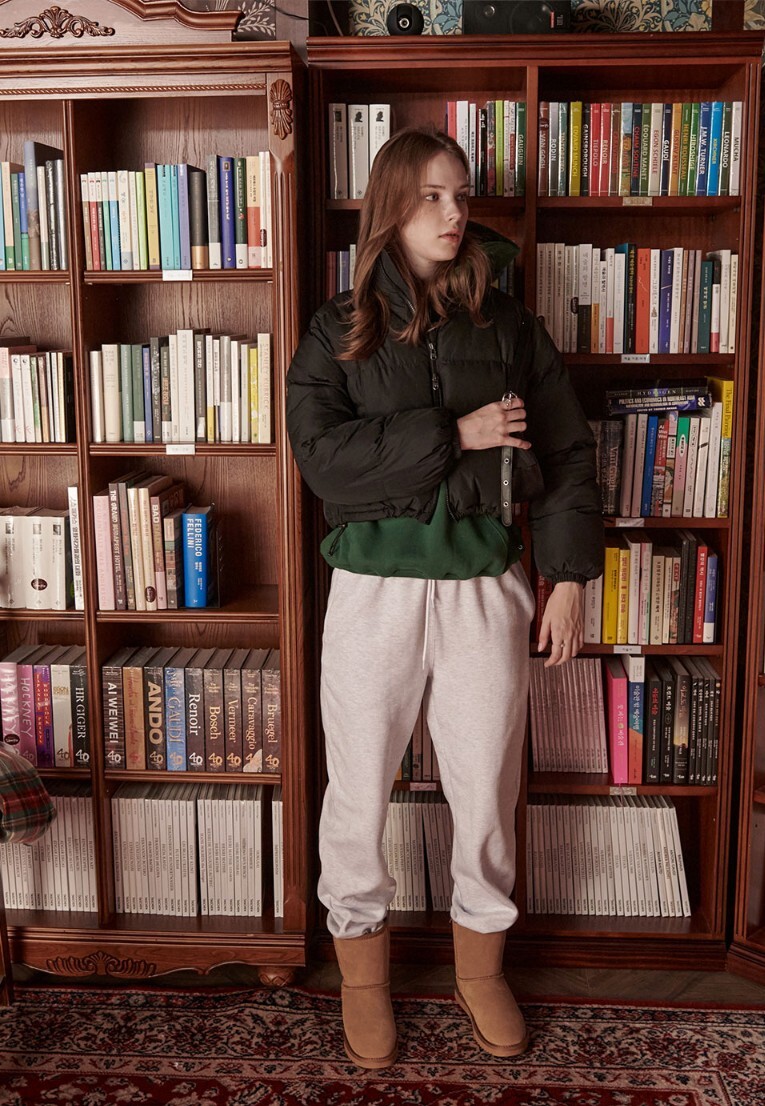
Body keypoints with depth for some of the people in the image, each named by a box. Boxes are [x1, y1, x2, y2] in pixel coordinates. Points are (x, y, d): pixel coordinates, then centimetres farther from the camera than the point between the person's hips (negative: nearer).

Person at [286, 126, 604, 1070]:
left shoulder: (506, 324, 5)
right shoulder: (338, 331, 1)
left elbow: (567, 453, 6)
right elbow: (322, 457, -13)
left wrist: (569, 577, 1)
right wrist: (456, 433, -17)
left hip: (485, 587, 1)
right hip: (375, 589, -1)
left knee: (487, 790, 11)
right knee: (360, 792, 9)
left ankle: (480, 969, 34)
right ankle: (362, 972, 32)